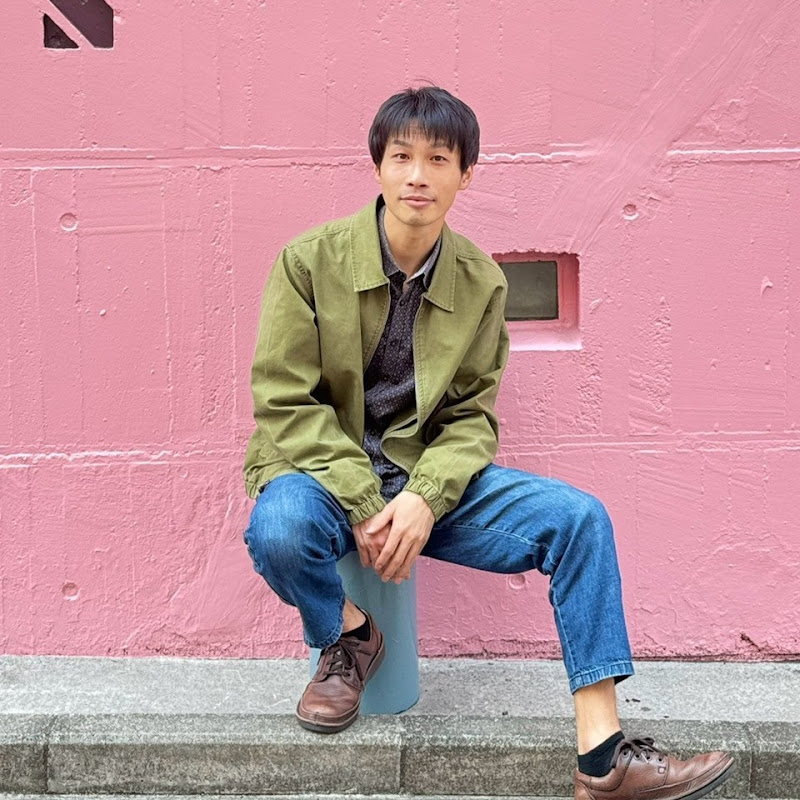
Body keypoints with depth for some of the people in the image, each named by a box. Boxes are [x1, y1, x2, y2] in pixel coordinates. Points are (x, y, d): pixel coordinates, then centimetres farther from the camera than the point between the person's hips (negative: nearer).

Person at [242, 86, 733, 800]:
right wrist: (364, 506, -21)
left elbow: (470, 415, 1)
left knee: (580, 516, -16)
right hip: (323, 472, -3)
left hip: (428, 479, 3)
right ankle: (348, 636, 1)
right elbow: (284, 402, -11)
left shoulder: (482, 283, 1)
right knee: (279, 528, -38)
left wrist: (423, 499, -19)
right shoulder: (311, 259, -8)